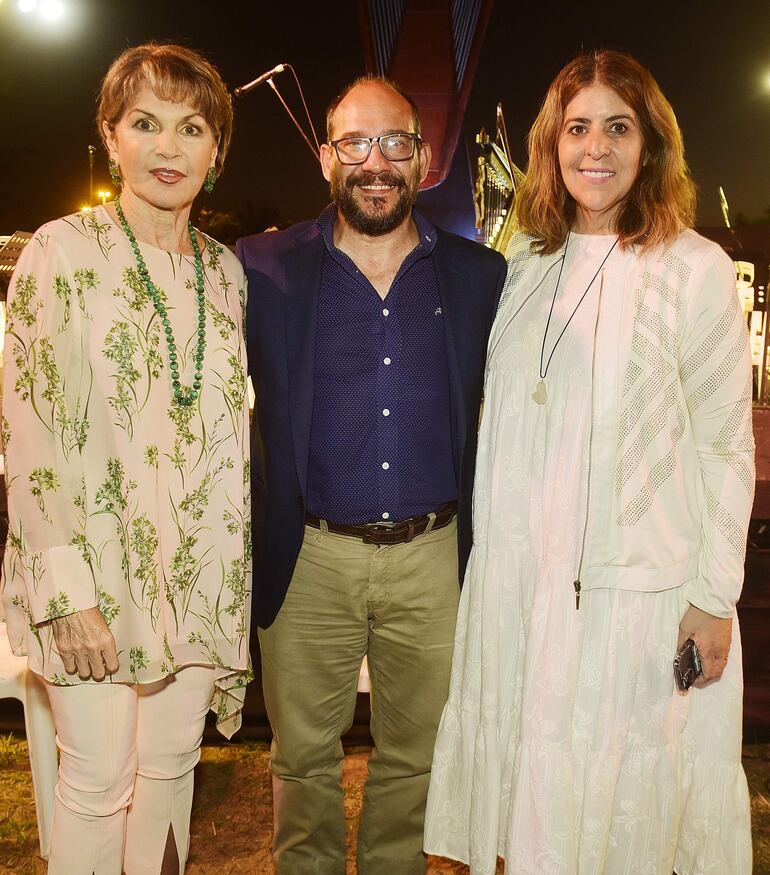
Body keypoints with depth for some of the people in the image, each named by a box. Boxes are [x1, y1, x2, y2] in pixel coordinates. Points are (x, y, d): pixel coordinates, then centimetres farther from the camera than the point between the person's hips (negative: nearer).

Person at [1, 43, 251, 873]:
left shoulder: (226, 270, 8)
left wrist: (236, 572, 9)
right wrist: (68, 591, -15)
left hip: (199, 574, 4)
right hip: (97, 564, -4)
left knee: (171, 765, 15)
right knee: (98, 780, 5)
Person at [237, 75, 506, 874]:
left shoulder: (480, 275, 2)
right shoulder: (264, 269, -3)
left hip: (433, 555, 2)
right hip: (308, 554, -1)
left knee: (414, 753, 19)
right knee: (302, 754, 16)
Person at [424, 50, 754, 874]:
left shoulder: (695, 268, -7)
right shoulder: (524, 259, 6)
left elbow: (725, 446, -5)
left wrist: (715, 598, -6)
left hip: (639, 586, -4)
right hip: (515, 577, 4)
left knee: (626, 793, 12)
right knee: (526, 782, 17)